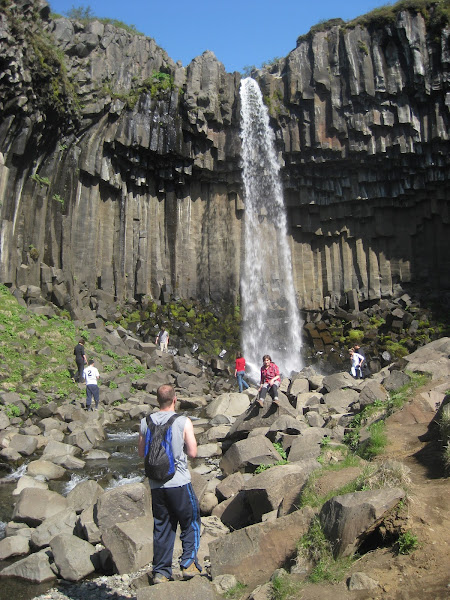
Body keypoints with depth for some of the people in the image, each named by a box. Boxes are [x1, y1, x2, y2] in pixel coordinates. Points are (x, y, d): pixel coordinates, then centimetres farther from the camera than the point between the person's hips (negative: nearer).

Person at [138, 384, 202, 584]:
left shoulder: (146, 422, 0)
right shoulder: (183, 422, -11)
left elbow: (141, 453, 9)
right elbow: (192, 453, -10)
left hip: (156, 484, 4)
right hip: (179, 482, -4)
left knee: (161, 527, 15)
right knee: (191, 522, 14)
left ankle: (160, 572, 19)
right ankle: (189, 563, 7)